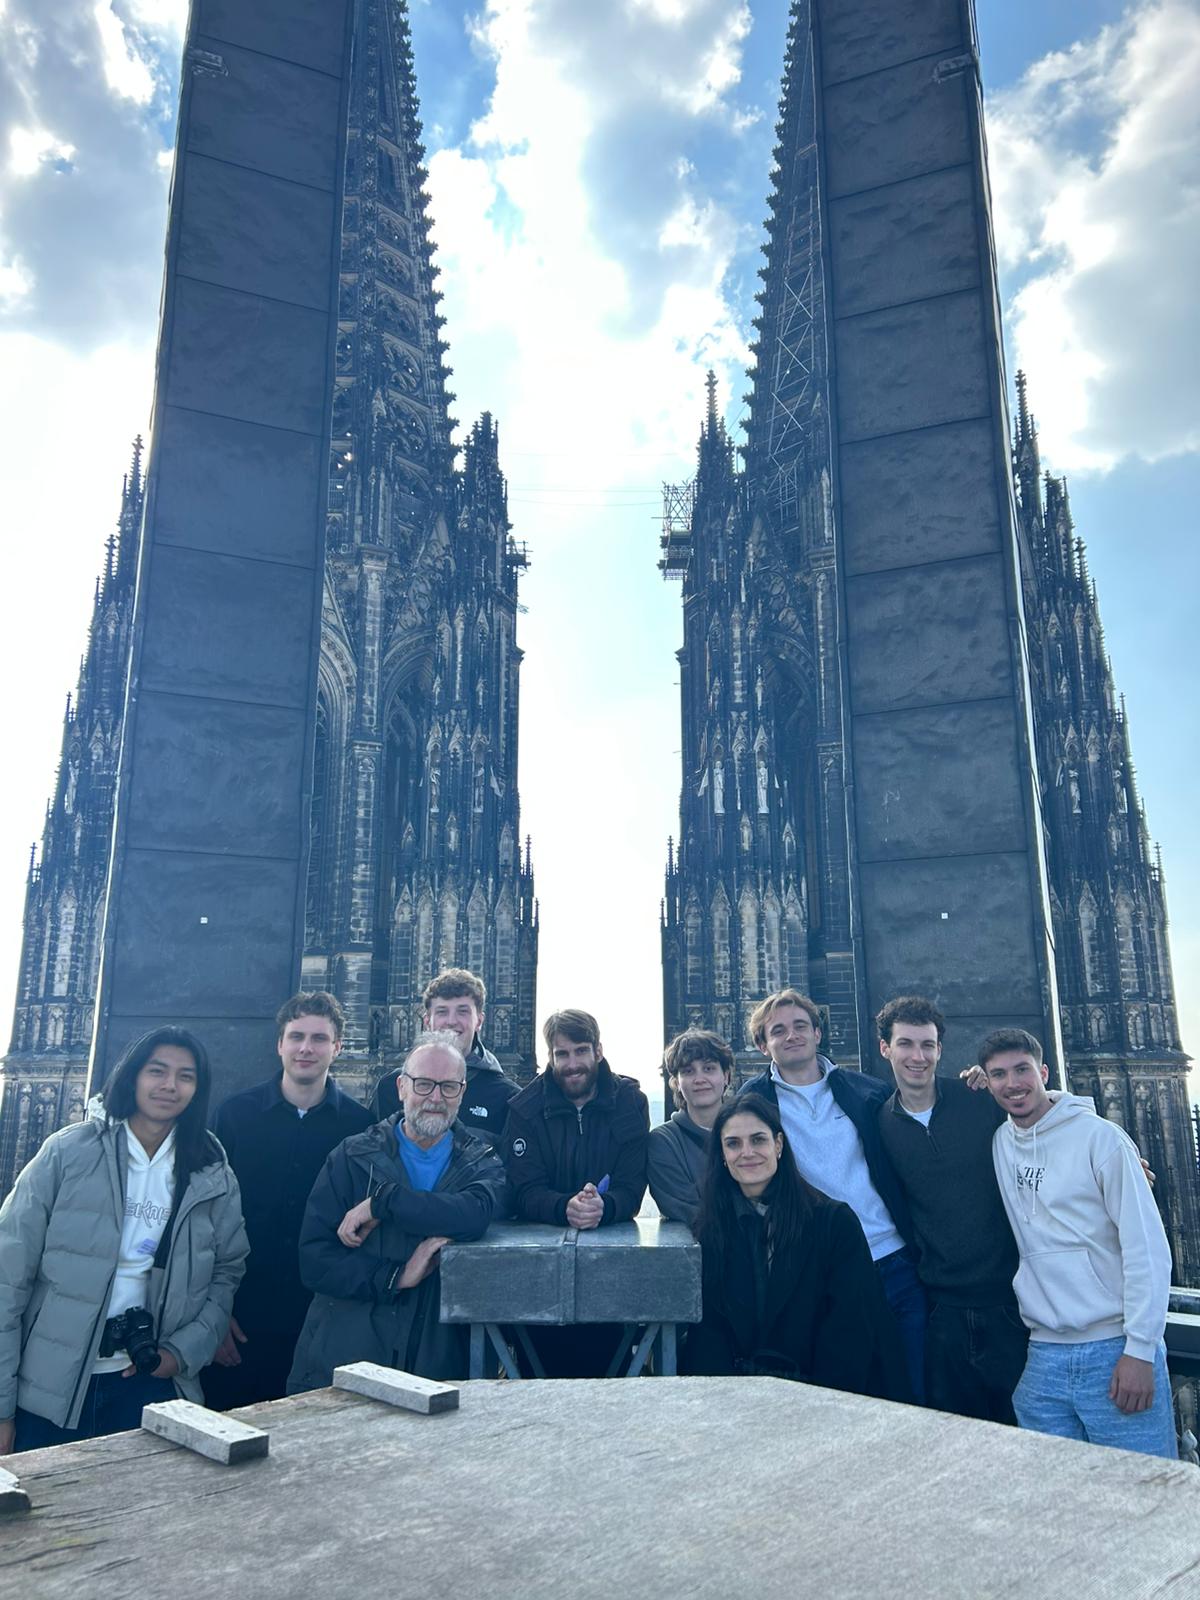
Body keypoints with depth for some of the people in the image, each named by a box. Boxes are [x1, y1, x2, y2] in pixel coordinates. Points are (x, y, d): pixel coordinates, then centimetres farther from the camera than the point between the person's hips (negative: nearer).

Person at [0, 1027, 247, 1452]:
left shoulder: (212, 1174, -1)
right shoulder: (69, 1152, -9)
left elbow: (226, 1271, 7)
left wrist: (184, 1352, -7)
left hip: (149, 1381, 2)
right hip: (49, 1386, -2)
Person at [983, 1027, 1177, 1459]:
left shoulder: (1100, 1137, -8)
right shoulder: (998, 1143, 6)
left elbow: (1147, 1247, -9)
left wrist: (1140, 1349, -12)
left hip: (1115, 1349, -4)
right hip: (1042, 1356, 4)